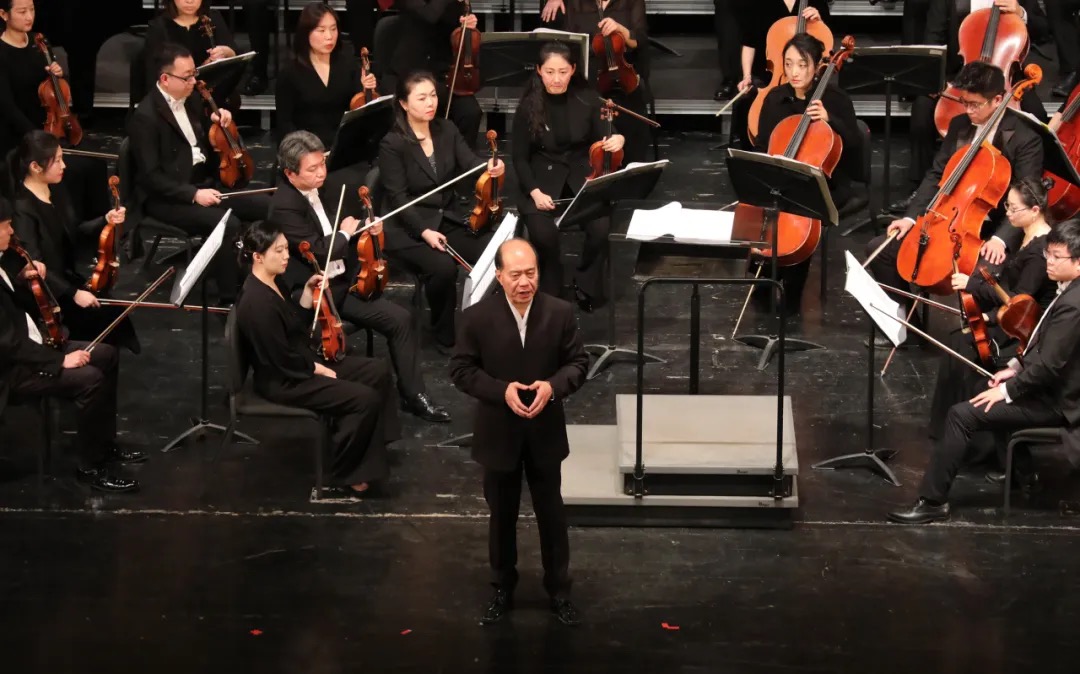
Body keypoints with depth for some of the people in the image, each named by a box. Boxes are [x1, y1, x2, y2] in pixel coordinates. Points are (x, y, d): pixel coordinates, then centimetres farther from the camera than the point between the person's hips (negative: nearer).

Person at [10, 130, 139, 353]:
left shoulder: (56, 191, 4)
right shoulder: (22, 209, -22)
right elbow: (35, 266, -25)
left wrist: (105, 220, 2)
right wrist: (73, 293, -29)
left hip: (65, 276, 8)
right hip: (43, 291, -8)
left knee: (111, 307, -11)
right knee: (104, 314, -19)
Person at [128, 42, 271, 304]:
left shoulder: (190, 102, 9)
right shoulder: (145, 117, -16)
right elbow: (151, 176, -20)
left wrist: (219, 122, 3)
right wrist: (193, 194, -27)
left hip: (204, 183, 8)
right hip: (167, 197, -8)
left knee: (266, 206, -8)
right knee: (227, 223, -31)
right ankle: (231, 298, -19)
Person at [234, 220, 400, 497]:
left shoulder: (274, 284, 4)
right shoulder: (257, 303, -27)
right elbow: (282, 360, -24)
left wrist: (307, 294, 3)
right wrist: (316, 368, -10)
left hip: (300, 364, 10)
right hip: (283, 381, -10)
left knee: (377, 372, 6)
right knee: (364, 399, -19)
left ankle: (367, 456, 14)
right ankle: (341, 477, -3)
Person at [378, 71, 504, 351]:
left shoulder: (447, 131, 7)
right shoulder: (392, 145, -10)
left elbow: (470, 163, -6)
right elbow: (398, 198, -14)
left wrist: (490, 168, -30)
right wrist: (424, 231, -26)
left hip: (451, 220, 5)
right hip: (408, 228, -5)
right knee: (443, 267, -33)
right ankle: (445, 335, -10)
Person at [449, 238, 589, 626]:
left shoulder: (560, 313, -10)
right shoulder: (477, 318, -14)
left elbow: (578, 362, -2)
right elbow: (461, 370, -8)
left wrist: (553, 386, -22)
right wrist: (502, 390, -23)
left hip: (545, 432, 1)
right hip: (498, 433, -1)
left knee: (551, 514, 13)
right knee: (502, 517, 14)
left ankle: (559, 590, 28)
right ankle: (502, 590, 31)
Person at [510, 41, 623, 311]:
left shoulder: (587, 102, -3)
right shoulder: (528, 107, -7)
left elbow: (600, 142, 4)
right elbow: (520, 157, -2)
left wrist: (617, 140, -20)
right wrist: (534, 191, -17)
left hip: (582, 177, 1)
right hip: (542, 180, -1)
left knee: (601, 228, -26)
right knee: (544, 234, -30)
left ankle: (586, 286, 0)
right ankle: (552, 290, -1)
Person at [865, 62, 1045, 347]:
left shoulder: (1025, 138, -14)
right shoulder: (959, 125, 6)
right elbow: (936, 176, 10)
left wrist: (1002, 238, -34)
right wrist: (911, 216, -4)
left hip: (992, 232, -6)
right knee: (880, 249, -1)